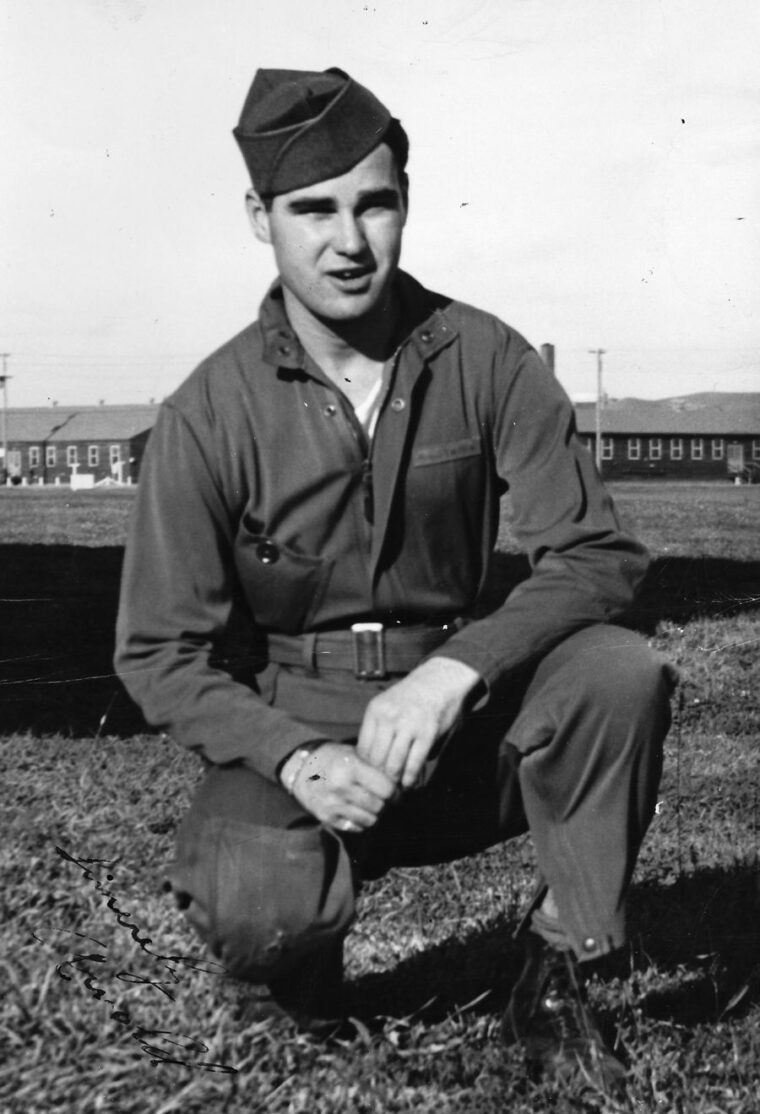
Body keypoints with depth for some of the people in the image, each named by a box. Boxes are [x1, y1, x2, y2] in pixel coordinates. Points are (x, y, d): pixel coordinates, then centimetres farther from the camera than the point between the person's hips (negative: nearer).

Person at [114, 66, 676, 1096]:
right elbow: (160, 651, -6)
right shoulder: (209, 414, -9)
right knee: (255, 908, -32)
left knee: (621, 671, -27)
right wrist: (295, 758, -24)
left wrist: (455, 671, -27)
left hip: (458, 716, 2)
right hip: (289, 729, -1)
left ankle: (555, 983, -5)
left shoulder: (486, 360, -5)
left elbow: (598, 555, -10)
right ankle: (305, 978, 9)